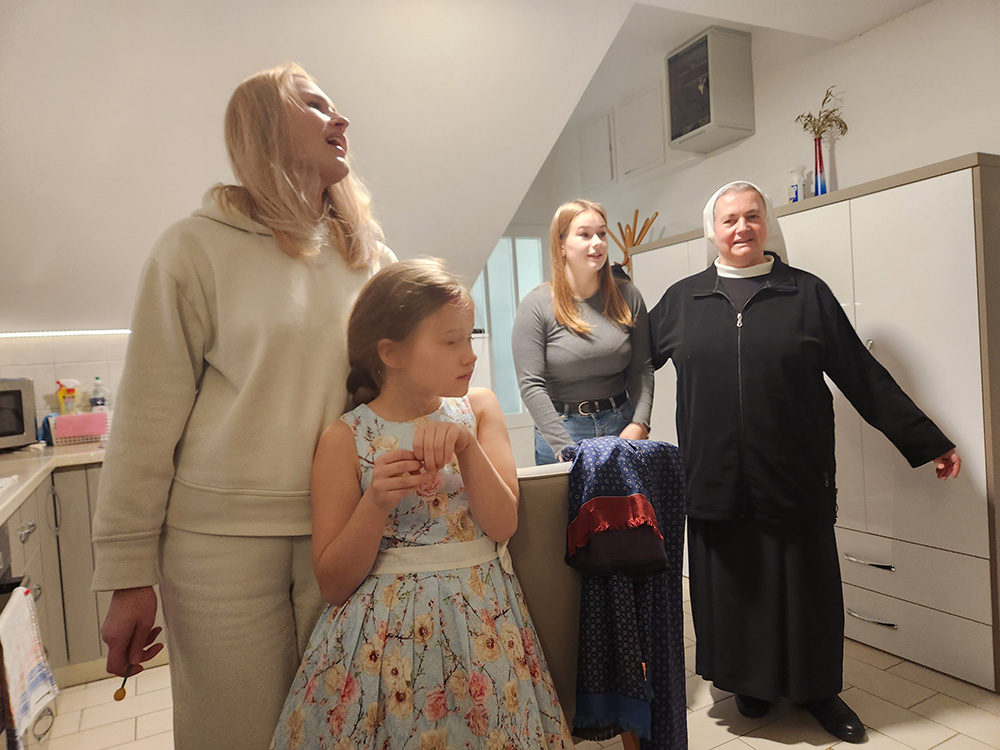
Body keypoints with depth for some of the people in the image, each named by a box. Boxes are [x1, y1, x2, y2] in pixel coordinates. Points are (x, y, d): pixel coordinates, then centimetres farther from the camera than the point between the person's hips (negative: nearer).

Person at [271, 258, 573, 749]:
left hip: (482, 626, 3)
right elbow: (333, 584, -8)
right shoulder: (345, 440, -9)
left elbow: (503, 525, -10)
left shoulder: (478, 408, -1)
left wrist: (466, 446, -24)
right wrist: (375, 505, -24)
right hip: (384, 638, -2)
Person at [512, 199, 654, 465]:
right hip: (562, 430, -3)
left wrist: (639, 424, -9)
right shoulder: (536, 305, -8)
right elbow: (531, 385, -12)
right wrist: (567, 449, -17)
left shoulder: (628, 297, 3)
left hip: (622, 426, 3)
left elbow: (642, 369, 4)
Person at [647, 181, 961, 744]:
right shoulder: (682, 300, 5)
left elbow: (863, 375, 5)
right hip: (717, 481, 1)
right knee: (735, 587, 11)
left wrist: (928, 442, 6)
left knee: (804, 586, 11)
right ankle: (752, 683, 34)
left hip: (796, 480, 0)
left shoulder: (807, 293, 3)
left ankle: (818, 690, 34)